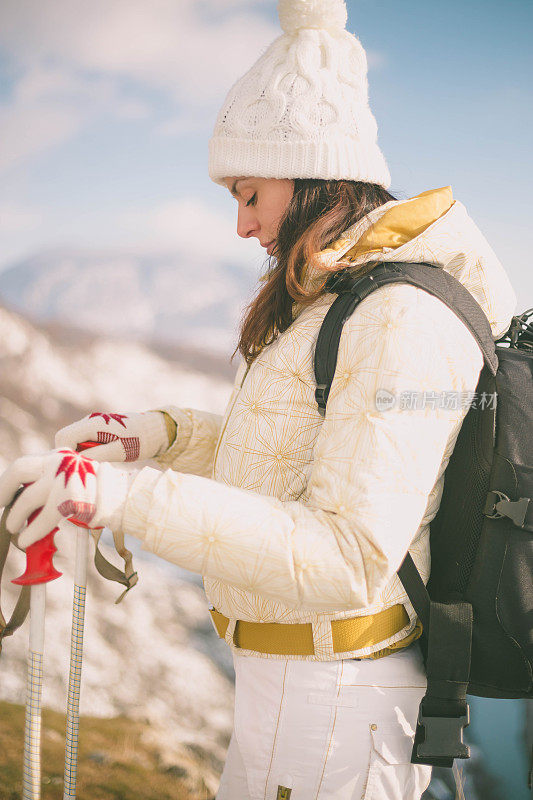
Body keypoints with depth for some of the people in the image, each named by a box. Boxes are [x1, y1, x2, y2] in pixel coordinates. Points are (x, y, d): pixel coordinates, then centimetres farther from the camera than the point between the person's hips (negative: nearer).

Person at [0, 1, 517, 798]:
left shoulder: (405, 321, -22)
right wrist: (165, 433, 6)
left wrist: (130, 497, -33)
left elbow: (347, 561, -29)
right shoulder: (333, 307, 10)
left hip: (336, 702, -9)